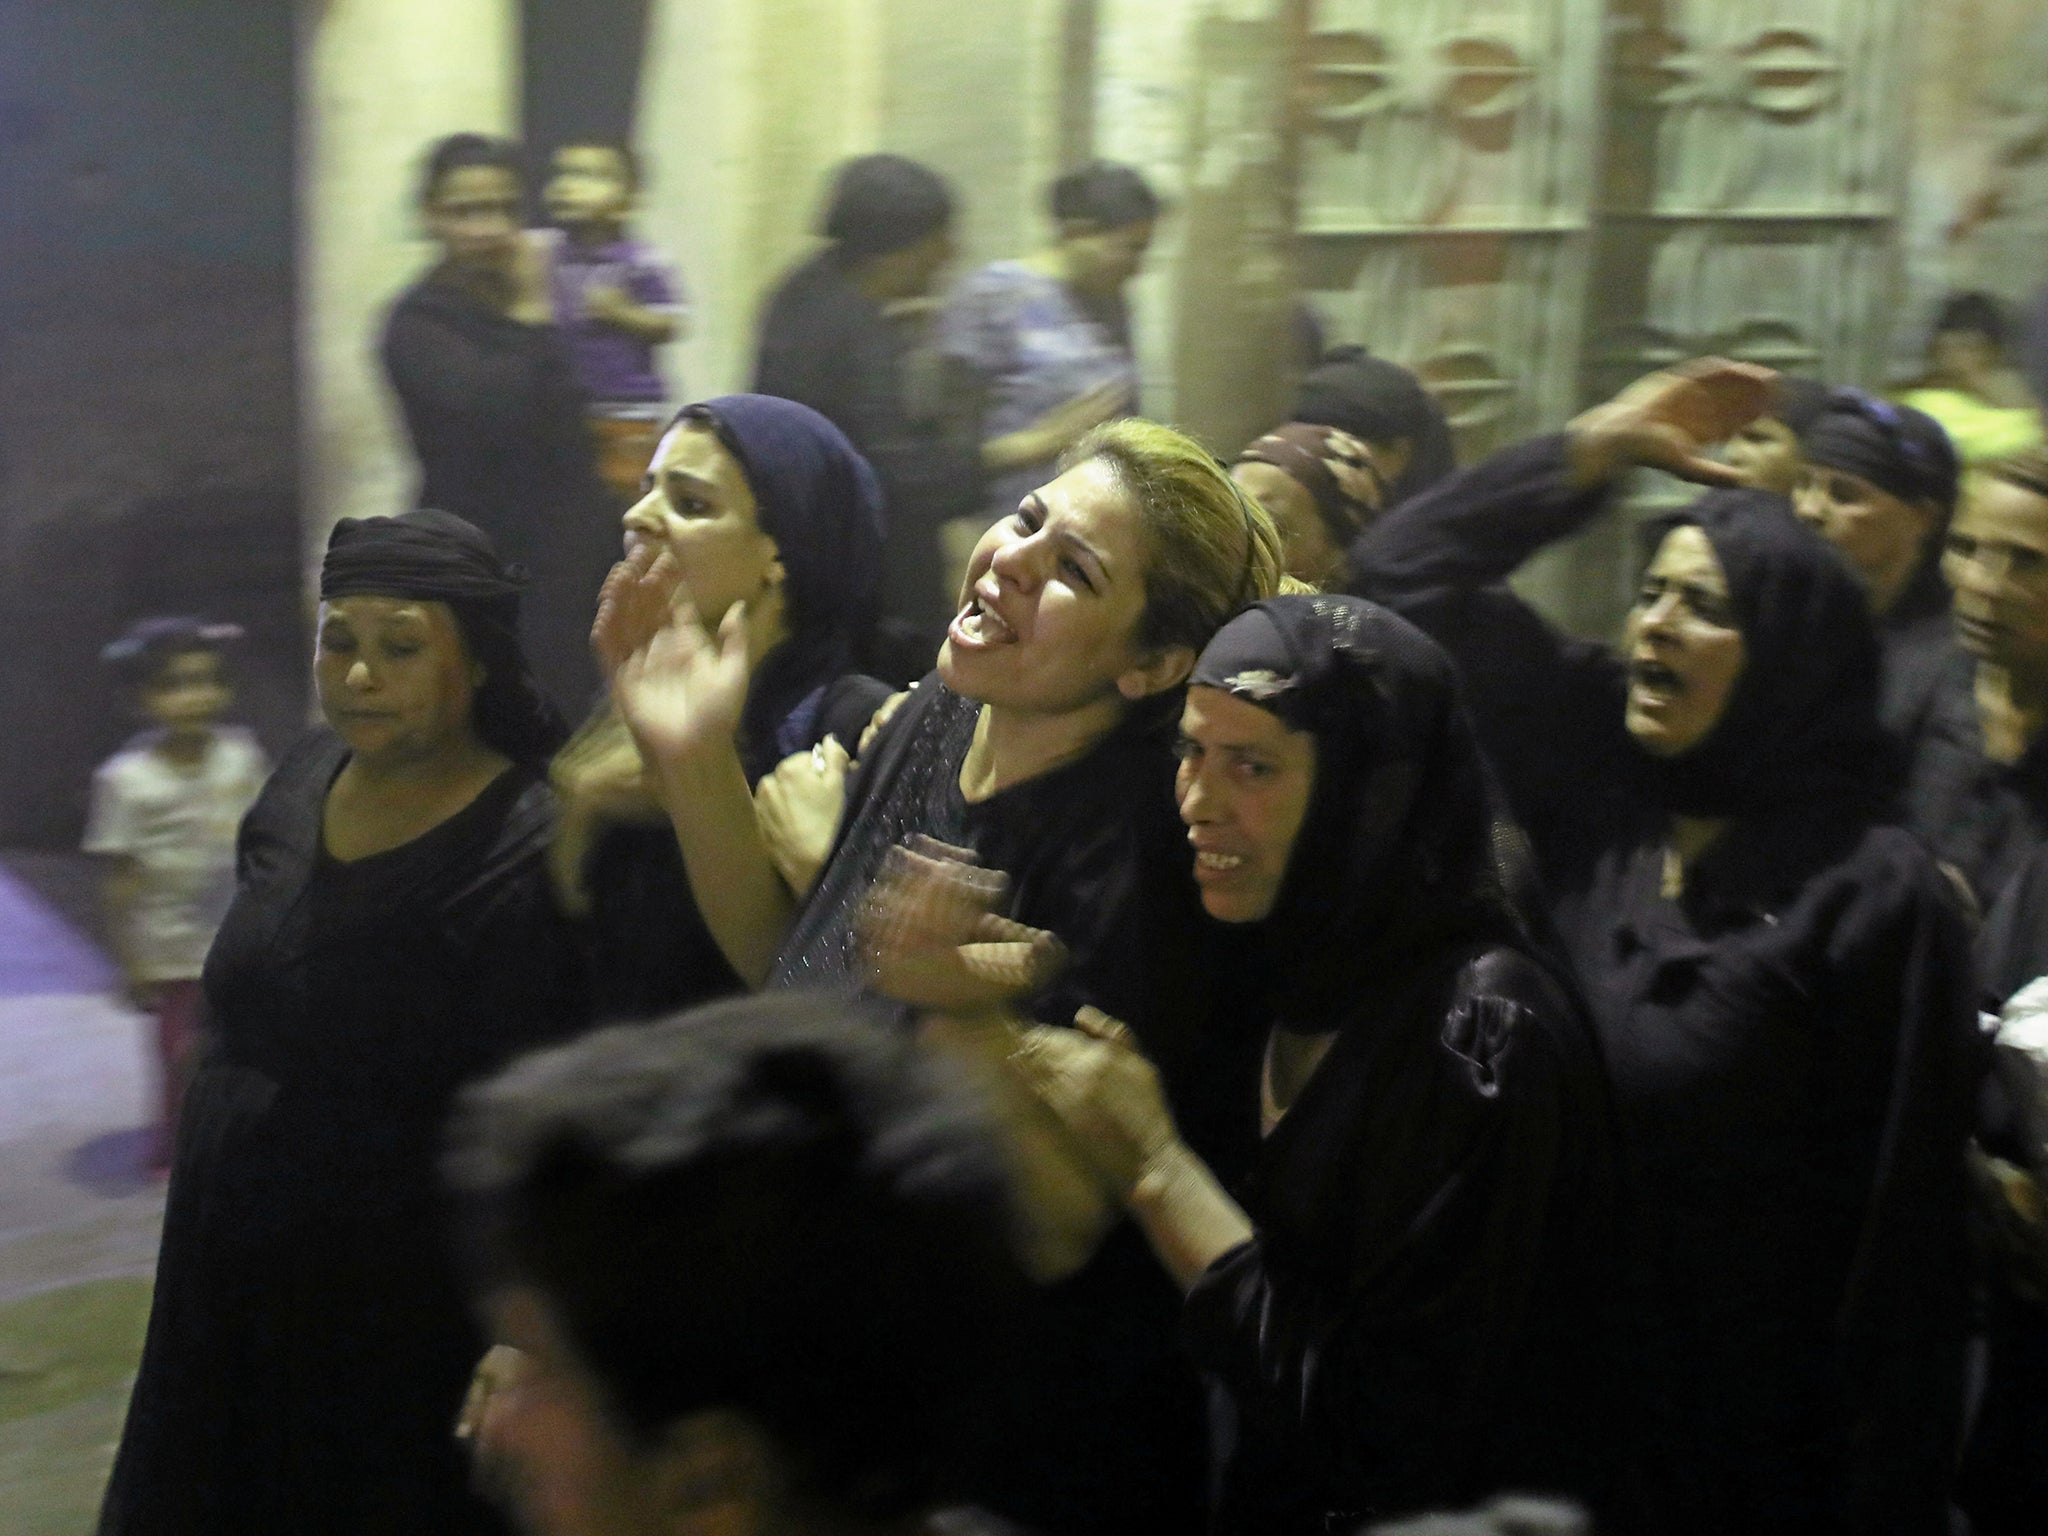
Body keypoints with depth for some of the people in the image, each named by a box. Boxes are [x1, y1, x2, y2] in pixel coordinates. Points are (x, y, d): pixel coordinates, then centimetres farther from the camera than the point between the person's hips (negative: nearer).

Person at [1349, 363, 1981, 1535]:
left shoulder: (1876, 896, -15)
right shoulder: (1597, 786, 1)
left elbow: (1901, 1233, -15)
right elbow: (1407, 571, 6)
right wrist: (1603, 444, 1)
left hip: (1745, 1423, -5)